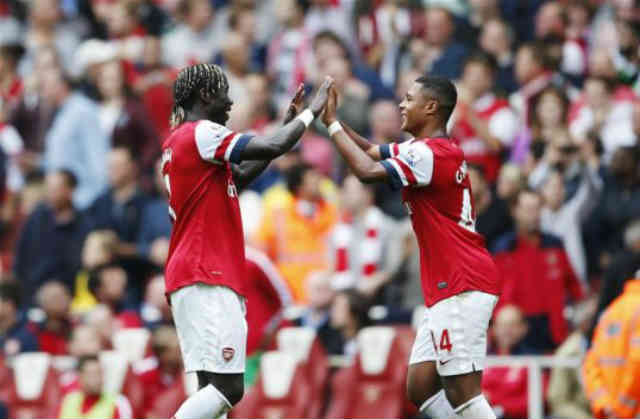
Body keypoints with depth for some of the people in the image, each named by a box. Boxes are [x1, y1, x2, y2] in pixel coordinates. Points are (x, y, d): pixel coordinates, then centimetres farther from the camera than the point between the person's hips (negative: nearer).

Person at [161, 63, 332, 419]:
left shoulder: (178, 141, 22)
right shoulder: (202, 134, -9)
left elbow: (241, 176, 27)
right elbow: (272, 148, -17)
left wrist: (288, 124, 25)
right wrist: (311, 113, -1)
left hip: (193, 279, 11)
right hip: (207, 281, -11)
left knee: (215, 388, 4)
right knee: (228, 388, -16)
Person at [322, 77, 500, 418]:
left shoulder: (430, 153, -14)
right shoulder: (432, 149, 18)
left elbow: (368, 171, -22)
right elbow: (369, 152, 26)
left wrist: (332, 124, -10)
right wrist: (332, 118, 13)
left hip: (462, 287, -10)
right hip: (448, 290, 10)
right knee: (420, 389, 7)